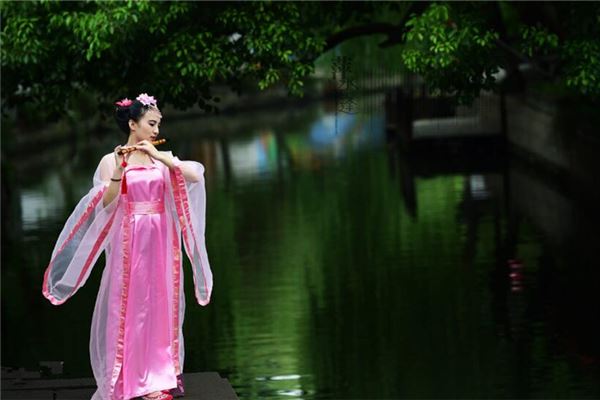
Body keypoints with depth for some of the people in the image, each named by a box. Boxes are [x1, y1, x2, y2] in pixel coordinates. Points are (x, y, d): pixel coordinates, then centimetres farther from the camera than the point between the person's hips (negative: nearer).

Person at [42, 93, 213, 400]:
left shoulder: (163, 157, 7)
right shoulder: (111, 161, -2)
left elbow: (195, 176, -8)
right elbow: (105, 205, -10)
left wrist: (159, 157, -17)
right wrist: (118, 173, -24)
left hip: (161, 241, 4)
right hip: (130, 242, -4)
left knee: (162, 305, 6)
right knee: (133, 306, -3)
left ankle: (163, 372, 13)